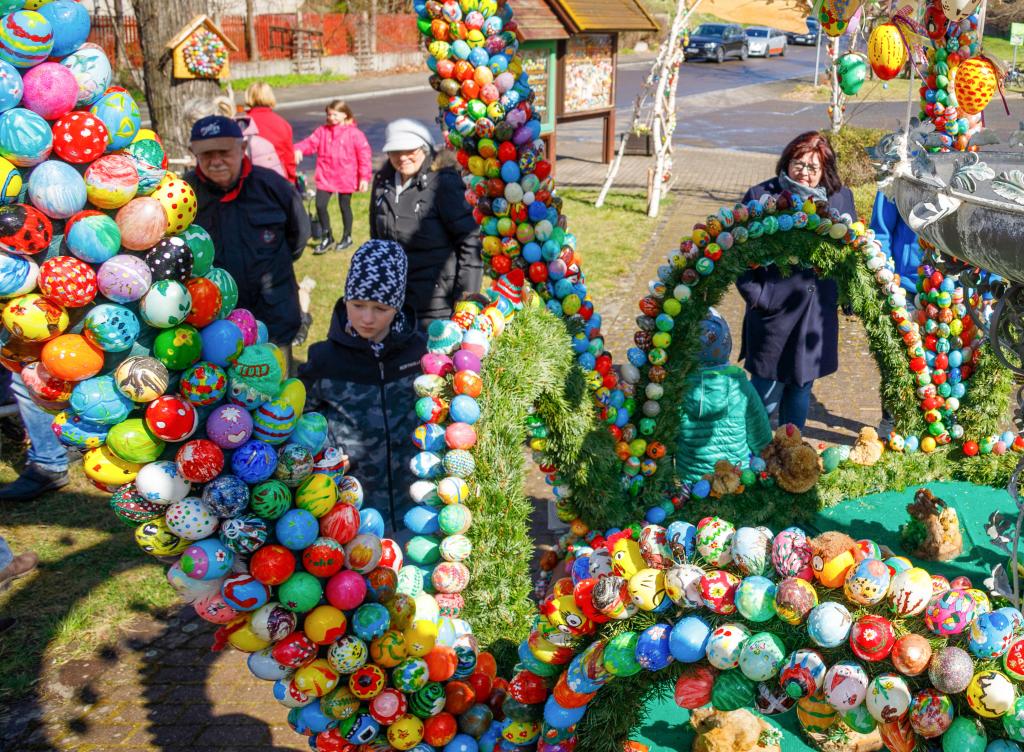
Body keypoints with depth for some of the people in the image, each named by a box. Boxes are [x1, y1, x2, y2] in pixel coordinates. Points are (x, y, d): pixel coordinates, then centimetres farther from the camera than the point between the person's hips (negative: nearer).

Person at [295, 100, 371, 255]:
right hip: (325, 177, 3)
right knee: (320, 205, -2)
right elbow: (311, 142, -4)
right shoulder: (322, 131, 3)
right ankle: (327, 238, 15)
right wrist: (299, 149, -27)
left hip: (345, 178, -3)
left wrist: (364, 177, -9)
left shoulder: (354, 133, -8)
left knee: (344, 207, 11)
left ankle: (347, 237, 30)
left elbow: (364, 154, -7)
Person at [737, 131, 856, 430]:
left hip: (819, 314, 4)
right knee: (767, 391, 2)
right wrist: (754, 294, -10)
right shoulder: (761, 197, -7)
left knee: (802, 386, 15)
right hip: (774, 312, -3)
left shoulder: (842, 199, 3)